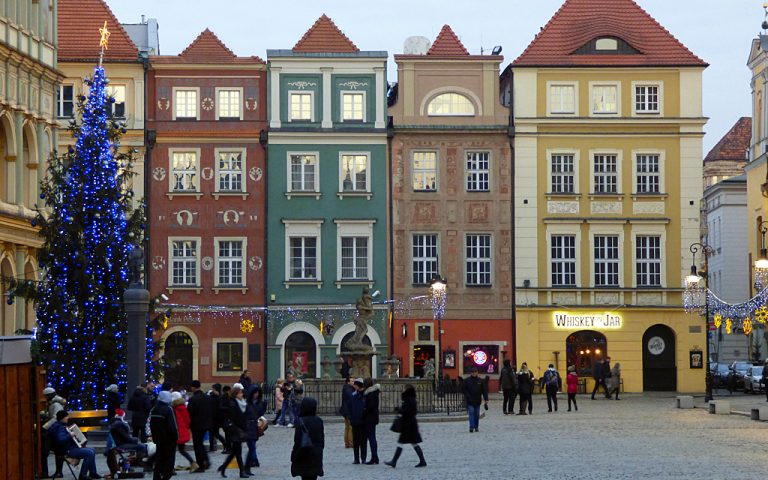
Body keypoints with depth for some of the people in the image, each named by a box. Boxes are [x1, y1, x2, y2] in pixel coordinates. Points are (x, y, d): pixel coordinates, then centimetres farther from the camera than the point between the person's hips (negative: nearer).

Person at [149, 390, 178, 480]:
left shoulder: (153, 410, 7)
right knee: (169, 460, 0)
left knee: (159, 460, 14)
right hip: (169, 440, -7)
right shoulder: (168, 410, -17)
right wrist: (175, 437, -8)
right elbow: (172, 426, -18)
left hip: (158, 439, 7)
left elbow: (151, 425, 15)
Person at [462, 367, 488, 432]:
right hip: (470, 401, -2)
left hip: (478, 400, 2)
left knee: (477, 414, 9)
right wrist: (468, 397, -12)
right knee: (471, 413, -10)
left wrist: (486, 399, -4)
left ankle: (476, 427, 19)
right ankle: (471, 427, -14)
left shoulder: (480, 381, 2)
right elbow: (464, 389, -1)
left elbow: (484, 390, 2)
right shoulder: (466, 380, -2)